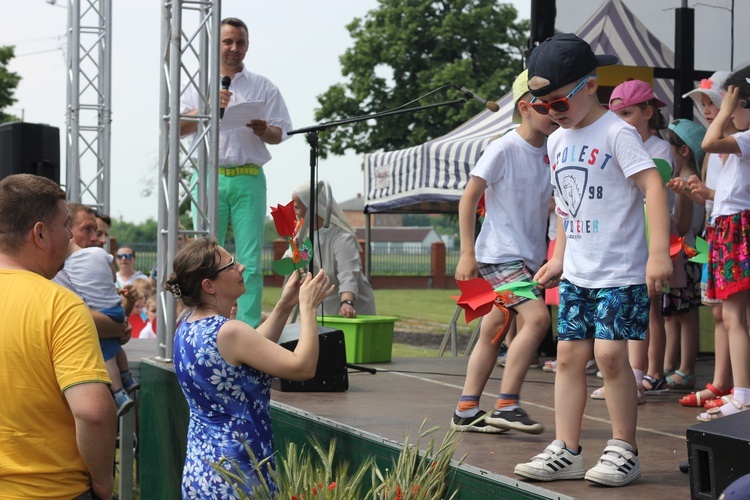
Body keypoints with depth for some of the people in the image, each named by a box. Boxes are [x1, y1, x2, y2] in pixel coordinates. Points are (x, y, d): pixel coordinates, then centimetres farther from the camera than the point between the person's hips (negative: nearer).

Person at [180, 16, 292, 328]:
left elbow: (280, 134, 10)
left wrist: (264, 131, -12)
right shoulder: (198, 86, 14)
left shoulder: (263, 87, 14)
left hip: (248, 179, 0)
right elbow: (177, 128, 3)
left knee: (250, 262, -6)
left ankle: (249, 329, -7)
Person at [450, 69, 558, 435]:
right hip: (499, 254, -8)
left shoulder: (552, 153, 8)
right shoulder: (504, 149, -12)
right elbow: (468, 198, -10)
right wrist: (467, 253, -13)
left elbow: (553, 203, 20)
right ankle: (506, 405, -15)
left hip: (530, 257, 8)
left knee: (494, 332, 10)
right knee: (536, 318, -21)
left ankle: (466, 411, 18)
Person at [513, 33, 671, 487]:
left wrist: (659, 253, -26)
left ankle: (624, 450, 4)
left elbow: (653, 185, -19)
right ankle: (566, 451, 12)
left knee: (609, 353, -10)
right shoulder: (557, 142, 12)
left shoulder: (617, 133, -11)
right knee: (569, 353, 6)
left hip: (621, 271, -7)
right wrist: (559, 258, 22)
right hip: (577, 274, 7)